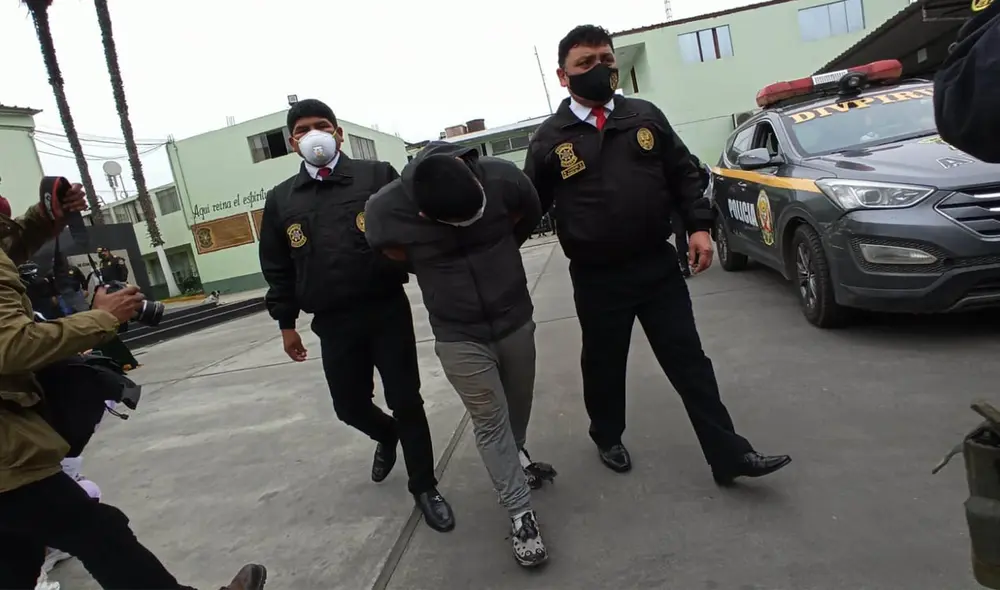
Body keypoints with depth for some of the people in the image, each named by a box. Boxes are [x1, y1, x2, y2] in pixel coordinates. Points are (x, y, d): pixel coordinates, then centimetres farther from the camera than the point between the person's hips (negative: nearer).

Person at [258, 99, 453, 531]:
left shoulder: (377, 175, 1)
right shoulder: (281, 199, 10)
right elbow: (277, 268, 13)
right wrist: (286, 323, 12)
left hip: (387, 310, -3)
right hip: (333, 323, 3)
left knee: (406, 401, 3)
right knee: (349, 404, 13)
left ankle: (424, 488, 24)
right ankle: (386, 436, 49)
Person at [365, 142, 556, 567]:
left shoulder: (501, 177, -19)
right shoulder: (385, 210, -23)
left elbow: (530, 215, 4)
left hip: (516, 318, 3)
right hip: (459, 337, -2)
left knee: (519, 403, 21)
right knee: (490, 422, 3)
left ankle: (517, 457, 51)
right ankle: (521, 516, 19)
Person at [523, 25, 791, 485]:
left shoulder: (645, 116, 6)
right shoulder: (550, 138, -1)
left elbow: (684, 173, 10)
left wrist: (698, 226, -1)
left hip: (657, 265, 2)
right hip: (596, 279, -1)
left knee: (689, 361, 6)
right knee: (604, 365, 15)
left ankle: (730, 455, 17)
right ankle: (608, 439, 41)